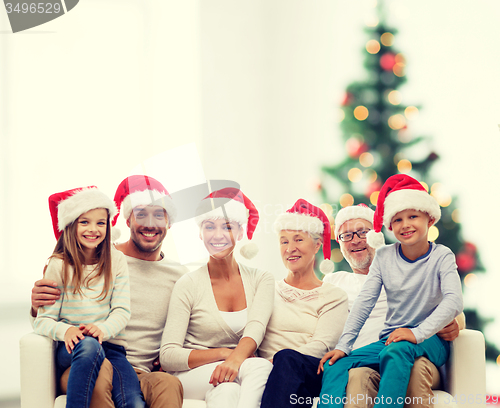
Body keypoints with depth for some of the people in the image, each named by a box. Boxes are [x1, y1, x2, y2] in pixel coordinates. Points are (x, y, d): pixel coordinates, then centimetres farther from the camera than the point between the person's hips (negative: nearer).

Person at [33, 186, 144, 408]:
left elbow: (122, 310, 1)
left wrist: (103, 329, -21)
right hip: (71, 349, -1)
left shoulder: (116, 261, 9)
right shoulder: (59, 265, 3)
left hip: (110, 346, 1)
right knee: (89, 345, -40)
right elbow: (43, 320, -3)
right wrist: (65, 330, -26)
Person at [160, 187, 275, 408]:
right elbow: (167, 356, -9)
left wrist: (235, 359, -34)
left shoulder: (261, 280, 7)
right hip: (192, 376, -2)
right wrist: (224, 353, -22)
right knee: (260, 366, -33)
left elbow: (256, 328, -12)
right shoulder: (188, 285, -2)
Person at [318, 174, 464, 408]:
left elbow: (454, 302, -19)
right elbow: (364, 302, 3)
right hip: (390, 338, 5)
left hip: (430, 341, -5)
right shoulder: (384, 257, 7)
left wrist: (417, 333, -31)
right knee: (335, 364, -16)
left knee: (396, 351, -39)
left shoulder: (441, 257, -4)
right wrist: (343, 345, -8)